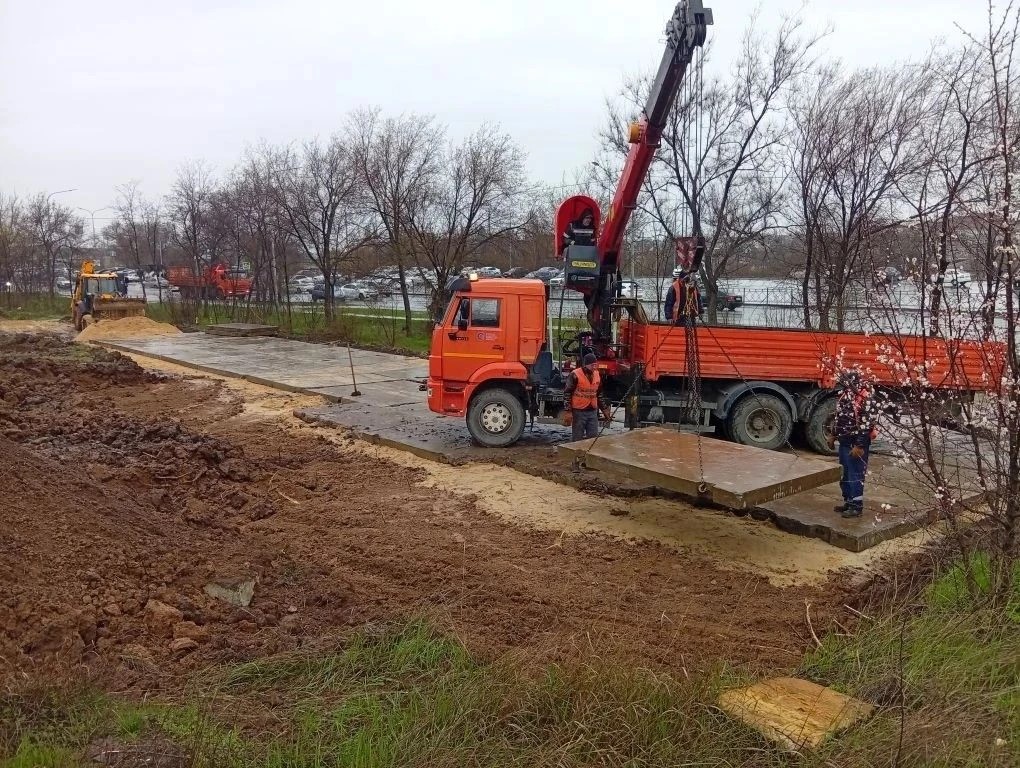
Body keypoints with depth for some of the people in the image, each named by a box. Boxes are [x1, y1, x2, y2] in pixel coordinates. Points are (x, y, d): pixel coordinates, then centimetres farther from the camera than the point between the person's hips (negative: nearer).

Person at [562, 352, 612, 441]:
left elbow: (599, 395, 19)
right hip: (579, 412, -6)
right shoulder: (575, 375, -12)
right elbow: (567, 394, -11)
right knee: (578, 439, 2)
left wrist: (605, 410, 17)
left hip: (593, 412, 6)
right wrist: (567, 412, -17)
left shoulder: (597, 375, 8)